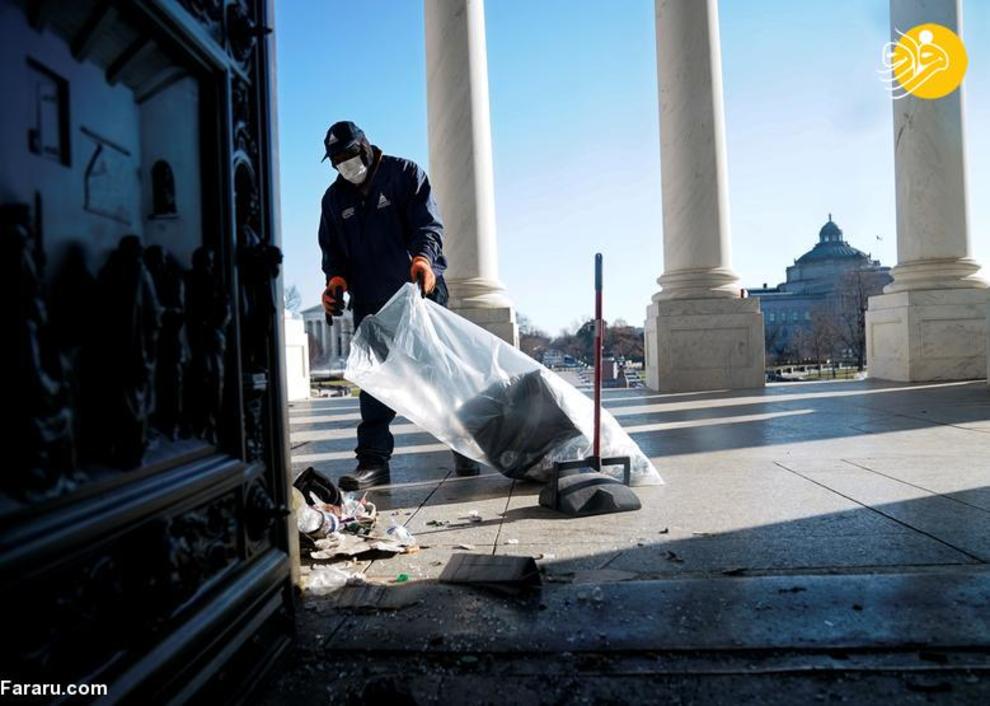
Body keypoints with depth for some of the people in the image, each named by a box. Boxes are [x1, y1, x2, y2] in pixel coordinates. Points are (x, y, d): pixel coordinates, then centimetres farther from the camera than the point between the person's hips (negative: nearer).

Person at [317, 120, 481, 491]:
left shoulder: (405, 173, 1)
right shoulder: (335, 198, 14)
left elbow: (429, 223, -10)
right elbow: (332, 250, 16)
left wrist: (423, 257, -30)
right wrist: (336, 278, -5)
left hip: (421, 292, -3)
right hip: (370, 303, 4)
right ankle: (373, 459, 5)